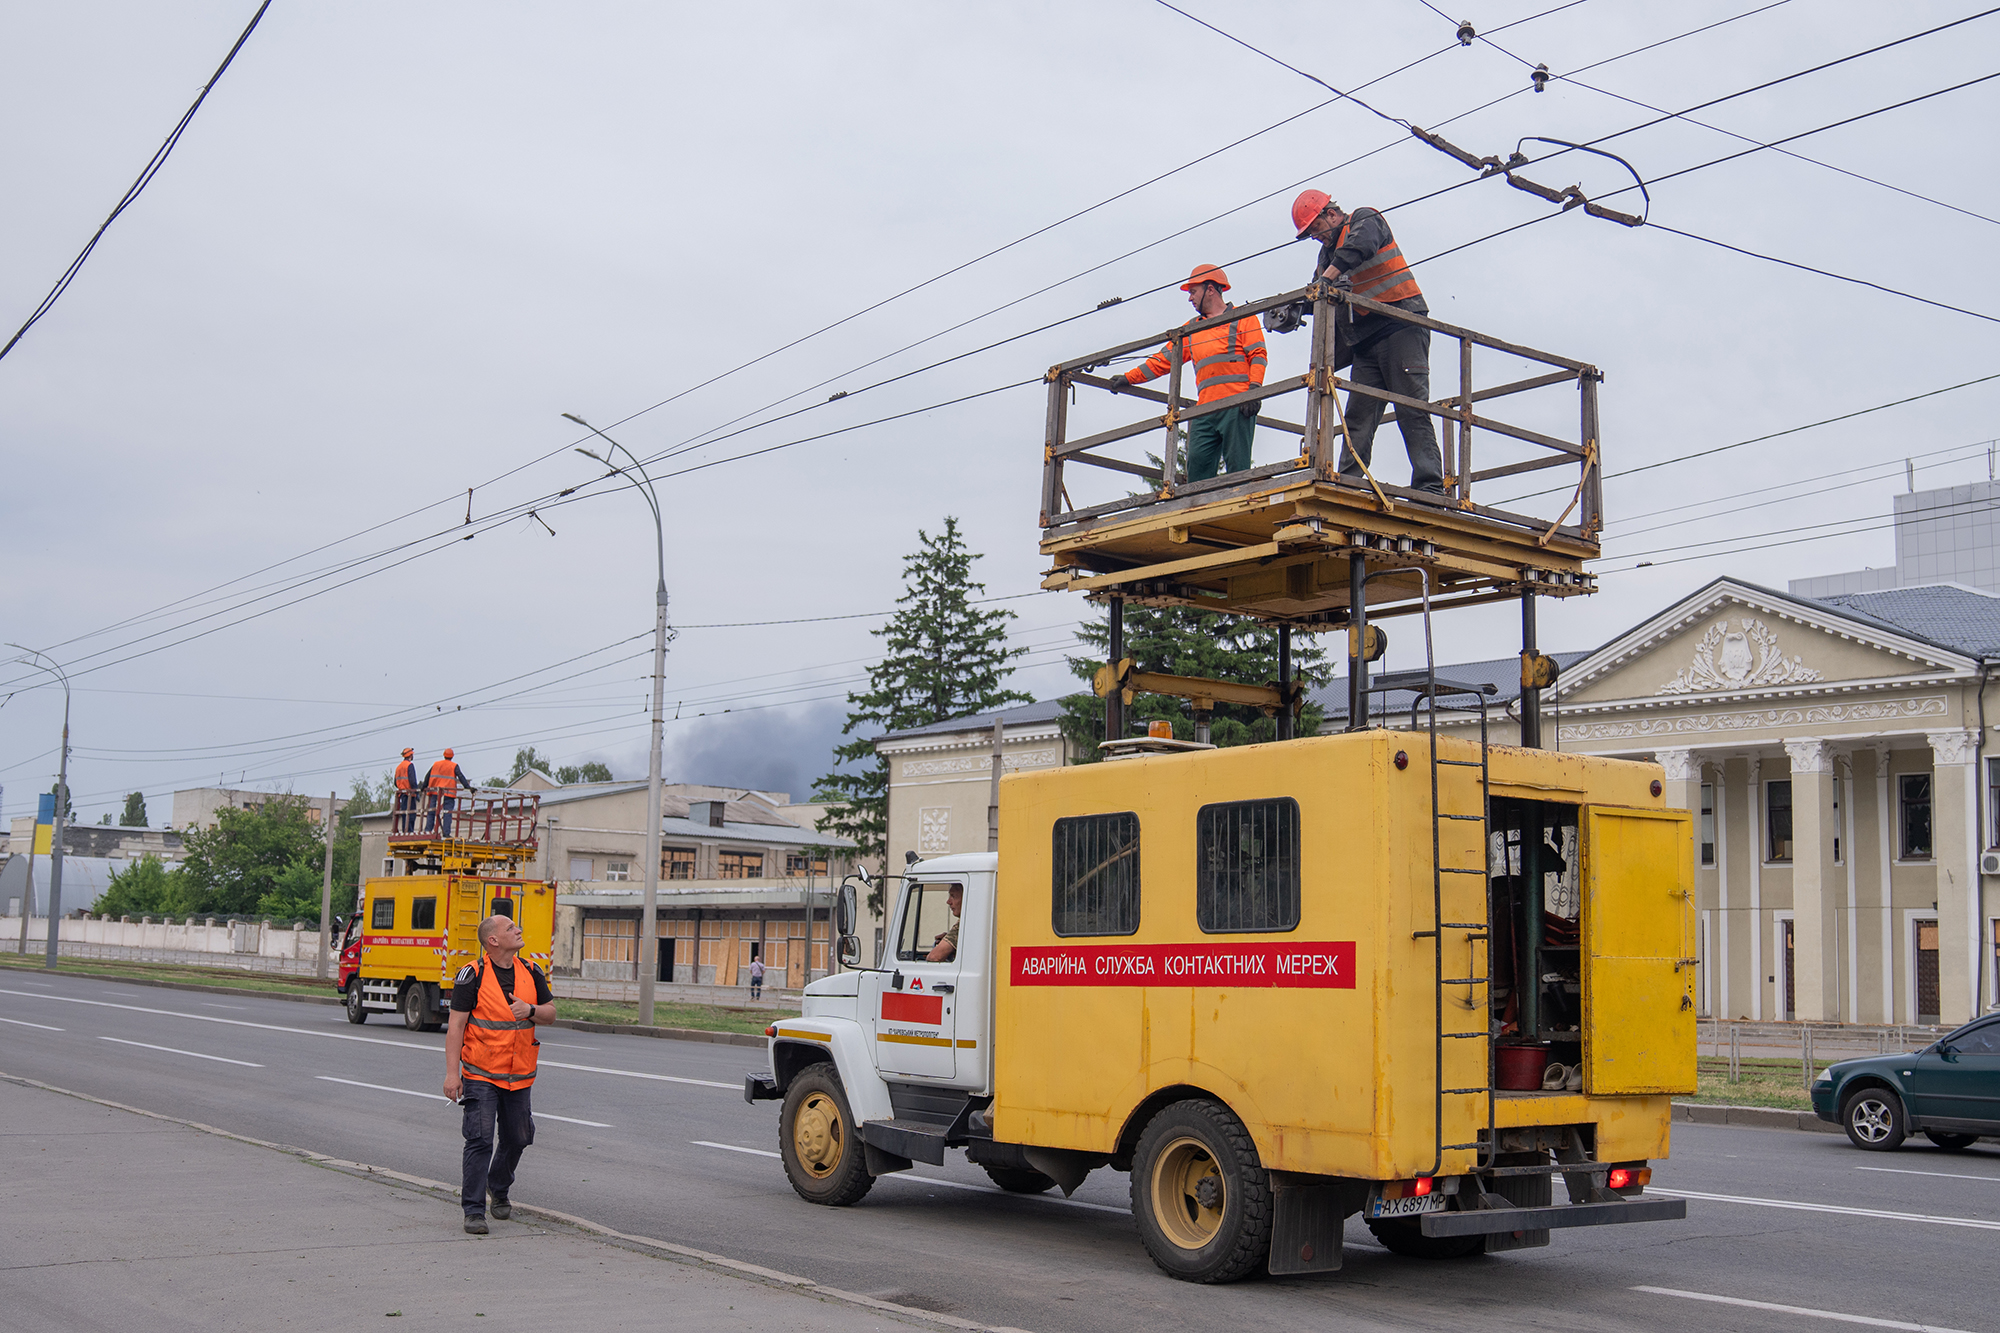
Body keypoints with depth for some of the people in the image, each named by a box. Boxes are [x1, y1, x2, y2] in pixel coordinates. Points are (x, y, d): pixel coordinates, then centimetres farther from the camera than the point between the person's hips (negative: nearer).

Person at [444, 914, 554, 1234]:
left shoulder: (531, 972, 6)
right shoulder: (473, 975, -9)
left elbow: (551, 1012, 11)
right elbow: (456, 1025, -10)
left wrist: (531, 1010, -13)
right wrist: (452, 1073, -15)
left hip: (519, 1075, 5)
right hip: (480, 1075, -5)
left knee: (516, 1139, 13)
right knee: (480, 1140, -10)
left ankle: (499, 1190, 38)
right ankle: (474, 1210, -4)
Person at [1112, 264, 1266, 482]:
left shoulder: (1243, 318, 11)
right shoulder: (1191, 329, 28)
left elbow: (1258, 356, 1)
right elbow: (1164, 359, 28)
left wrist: (1254, 390, -13)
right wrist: (1129, 378, 21)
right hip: (1205, 410, 5)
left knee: (1237, 466, -11)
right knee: (1197, 463, -8)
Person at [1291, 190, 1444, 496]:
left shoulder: (1365, 220, 3)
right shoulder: (1328, 252, 24)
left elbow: (1358, 247, -20)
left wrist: (1326, 278, -30)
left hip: (1401, 326, -7)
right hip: (1366, 343, 7)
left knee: (1412, 411, -13)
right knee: (1359, 416, -3)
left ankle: (1430, 487, -18)